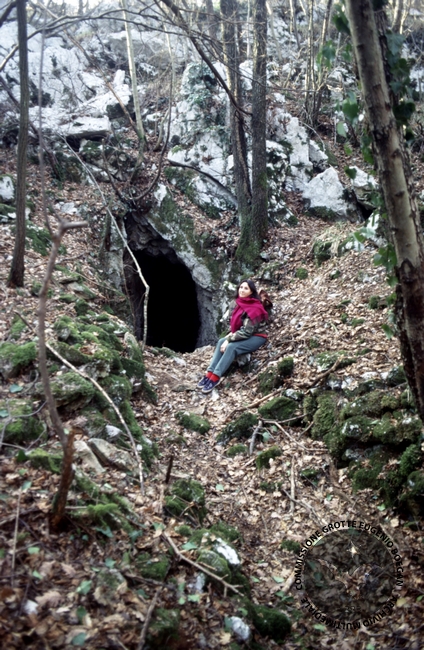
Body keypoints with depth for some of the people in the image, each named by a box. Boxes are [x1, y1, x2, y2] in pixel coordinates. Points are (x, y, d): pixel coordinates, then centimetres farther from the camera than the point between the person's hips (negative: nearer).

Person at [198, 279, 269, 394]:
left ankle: (215, 378, -28)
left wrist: (229, 339, -22)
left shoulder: (255, 309, -23)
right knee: (221, 342, -11)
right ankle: (209, 374, -17)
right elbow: (236, 323, 18)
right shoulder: (241, 303, 4)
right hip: (244, 334, 8)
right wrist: (231, 334, 1)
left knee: (231, 347, -29)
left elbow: (247, 332, -25)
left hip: (257, 337, -8)